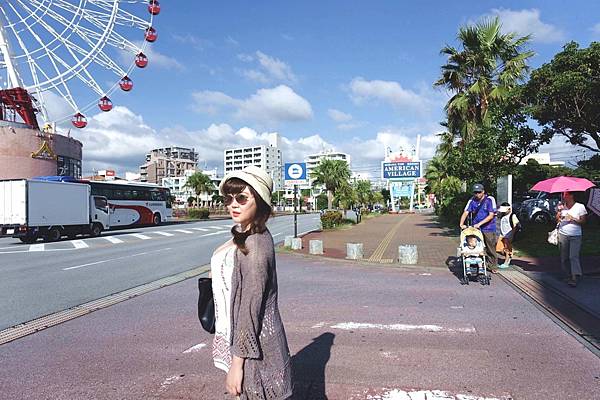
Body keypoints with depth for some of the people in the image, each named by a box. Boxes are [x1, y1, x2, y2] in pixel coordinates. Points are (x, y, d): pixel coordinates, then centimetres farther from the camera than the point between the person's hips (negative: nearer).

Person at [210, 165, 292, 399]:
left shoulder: (254, 244, -24)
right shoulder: (246, 236, 4)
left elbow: (250, 308, -23)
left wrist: (237, 363, -18)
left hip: (254, 343, -9)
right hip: (241, 335, 9)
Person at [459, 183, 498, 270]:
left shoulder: (490, 200, -7)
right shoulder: (472, 201, 3)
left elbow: (491, 215, -12)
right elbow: (465, 213, -1)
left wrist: (479, 224, -20)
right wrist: (461, 224, -17)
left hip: (488, 228, -3)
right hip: (475, 228, 3)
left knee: (490, 249, 4)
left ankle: (492, 266, 17)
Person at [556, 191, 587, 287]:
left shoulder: (580, 207, 1)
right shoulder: (562, 206, 8)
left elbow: (583, 221, 1)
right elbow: (557, 220, 7)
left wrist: (574, 219, -16)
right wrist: (559, 211, -9)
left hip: (575, 236, -3)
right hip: (563, 235, 3)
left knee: (574, 256, -11)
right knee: (564, 257, 5)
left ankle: (575, 277, -9)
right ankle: (568, 276, 15)